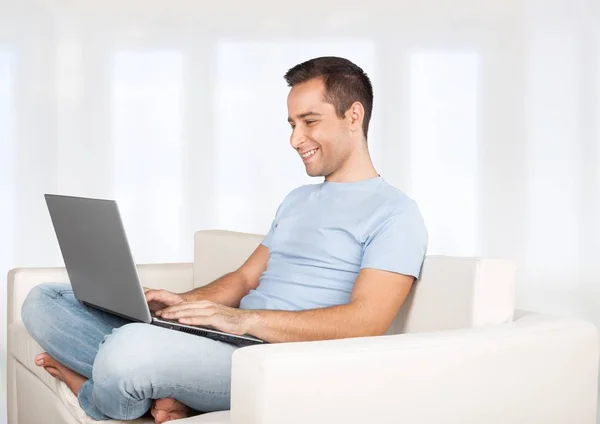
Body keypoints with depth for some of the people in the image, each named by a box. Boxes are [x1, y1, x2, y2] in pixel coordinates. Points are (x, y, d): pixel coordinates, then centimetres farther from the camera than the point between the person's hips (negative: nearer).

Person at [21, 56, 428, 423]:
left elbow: (365, 321, -16)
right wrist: (183, 303, 0)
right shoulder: (297, 200, 25)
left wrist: (244, 319, -22)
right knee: (44, 302, 0)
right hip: (223, 344, 9)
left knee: (131, 348, -37)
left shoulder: (394, 213, -3)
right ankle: (163, 387, -19)